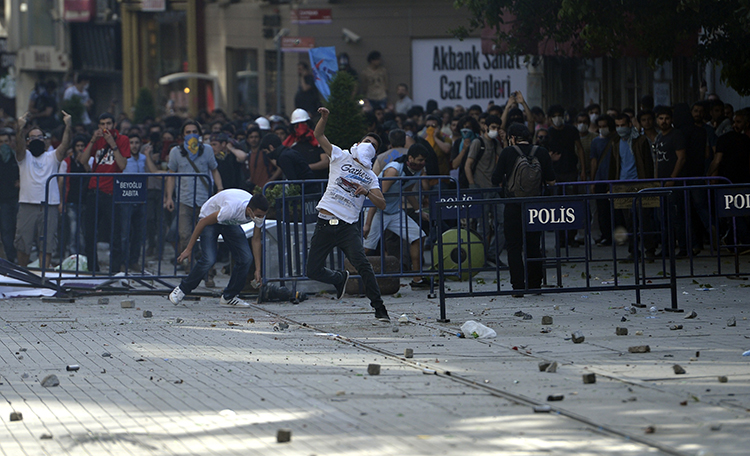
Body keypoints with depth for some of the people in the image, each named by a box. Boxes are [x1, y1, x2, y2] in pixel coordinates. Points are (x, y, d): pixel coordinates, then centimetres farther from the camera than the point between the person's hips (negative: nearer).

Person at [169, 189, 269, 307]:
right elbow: (203, 222, -28)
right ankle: (181, 290, -3)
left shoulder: (259, 213, -23)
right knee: (209, 260, -24)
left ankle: (228, 297, 5)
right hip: (209, 219, -6)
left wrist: (258, 269, -7)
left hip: (231, 223, 6)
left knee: (246, 258, -11)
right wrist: (188, 249, -23)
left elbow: (256, 240, -6)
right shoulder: (232, 208, -42)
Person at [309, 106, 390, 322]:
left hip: (348, 227, -1)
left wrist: (366, 192, -14)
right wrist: (324, 117, -12)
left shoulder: (370, 177, 13)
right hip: (325, 223, 1)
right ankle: (340, 279, 31)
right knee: (313, 270, 0)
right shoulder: (341, 156, 12)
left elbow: (382, 204, 4)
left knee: (362, 264, -22)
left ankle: (379, 308, -17)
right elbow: (319, 135, 5)